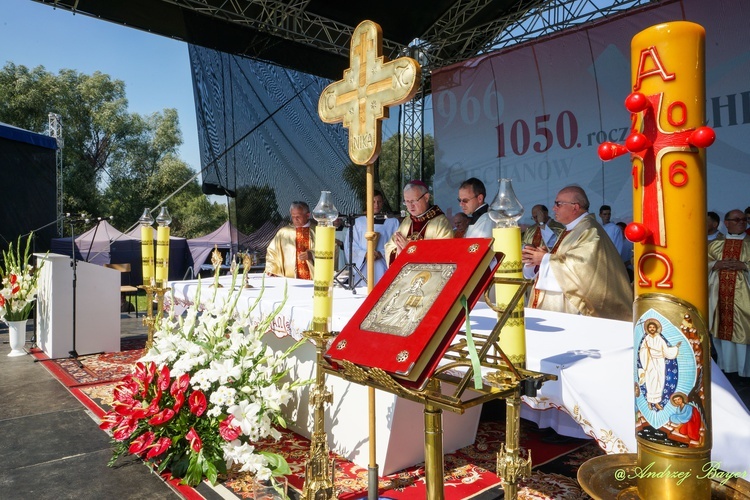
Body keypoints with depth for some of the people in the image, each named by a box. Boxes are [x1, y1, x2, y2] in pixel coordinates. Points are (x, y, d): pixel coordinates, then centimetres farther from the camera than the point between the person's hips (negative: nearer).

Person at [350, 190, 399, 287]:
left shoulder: (392, 222, 10)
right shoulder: (358, 222, 10)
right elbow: (353, 246, 5)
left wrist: (382, 253, -13)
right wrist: (365, 254, -12)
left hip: (383, 269, 0)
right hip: (363, 268, 0)